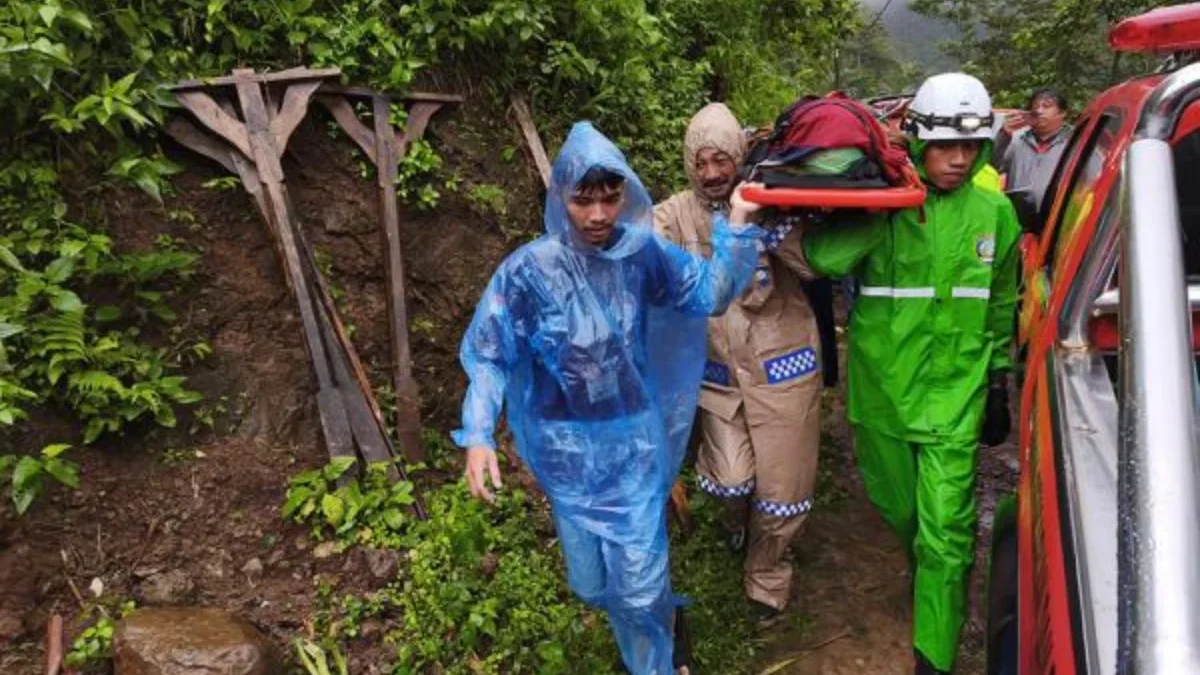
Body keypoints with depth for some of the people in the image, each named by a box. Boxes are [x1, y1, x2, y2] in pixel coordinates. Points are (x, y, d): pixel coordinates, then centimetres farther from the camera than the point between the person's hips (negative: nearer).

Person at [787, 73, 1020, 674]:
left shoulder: (995, 213, 1)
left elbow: (1001, 309, 12)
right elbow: (822, 256, -27)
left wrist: (1000, 385, 15)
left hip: (954, 394, 1)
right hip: (882, 388, 0)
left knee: (944, 531, 0)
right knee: (896, 507, 19)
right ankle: (927, 566, 53)